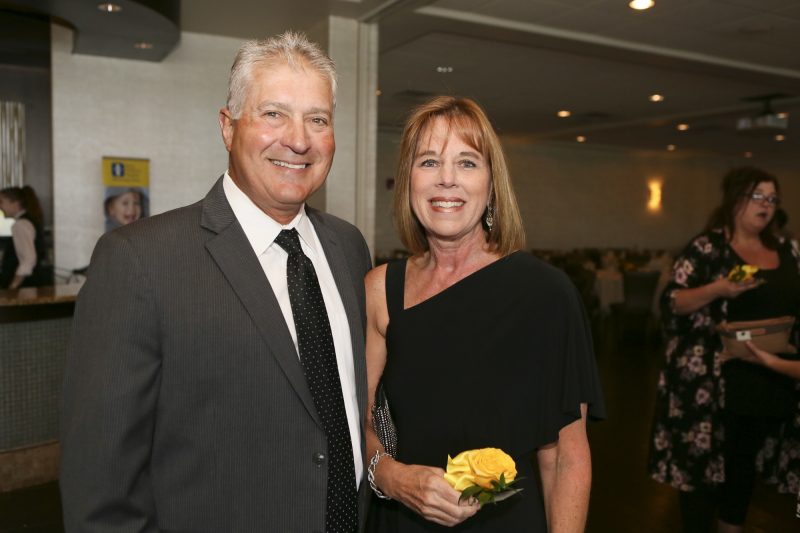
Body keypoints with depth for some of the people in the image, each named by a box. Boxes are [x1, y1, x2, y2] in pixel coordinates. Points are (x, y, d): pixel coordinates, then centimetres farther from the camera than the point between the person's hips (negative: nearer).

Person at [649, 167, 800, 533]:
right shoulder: (707, 247, -7)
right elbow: (672, 301, -12)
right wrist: (719, 289, -25)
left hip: (771, 378, 6)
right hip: (715, 380, -6)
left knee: (745, 461, 19)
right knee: (703, 462, 1)